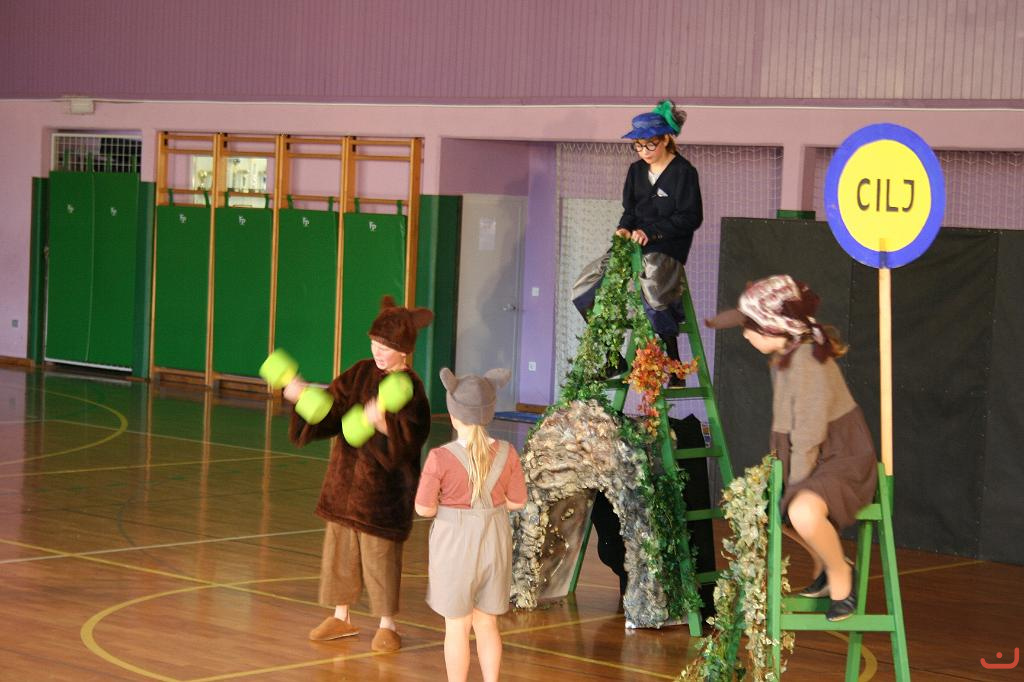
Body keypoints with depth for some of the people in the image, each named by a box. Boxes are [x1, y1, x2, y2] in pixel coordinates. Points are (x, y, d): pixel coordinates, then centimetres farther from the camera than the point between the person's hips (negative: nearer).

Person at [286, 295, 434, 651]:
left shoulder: (410, 389, -15)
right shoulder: (362, 373, 4)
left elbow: (407, 440, -25)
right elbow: (332, 407, 3)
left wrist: (383, 424, -42)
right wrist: (304, 395, -13)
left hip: (382, 486, -6)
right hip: (346, 478, 6)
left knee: (380, 553, 0)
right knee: (339, 547, 13)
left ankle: (387, 625, 15)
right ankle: (341, 617, 27)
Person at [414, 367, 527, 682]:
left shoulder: (441, 458, -19)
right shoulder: (507, 454, -8)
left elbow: (424, 508, -12)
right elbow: (517, 501, 2)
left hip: (455, 545, -3)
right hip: (494, 543, 3)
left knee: (457, 625, 9)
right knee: (486, 623, 17)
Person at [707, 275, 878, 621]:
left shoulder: (807, 362, -24)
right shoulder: (784, 356, 6)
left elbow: (808, 437, -24)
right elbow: (786, 431, 10)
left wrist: (792, 491, -18)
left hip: (843, 462, -11)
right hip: (814, 461, 11)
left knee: (803, 513, -37)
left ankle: (840, 574, -9)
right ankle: (824, 564, 23)